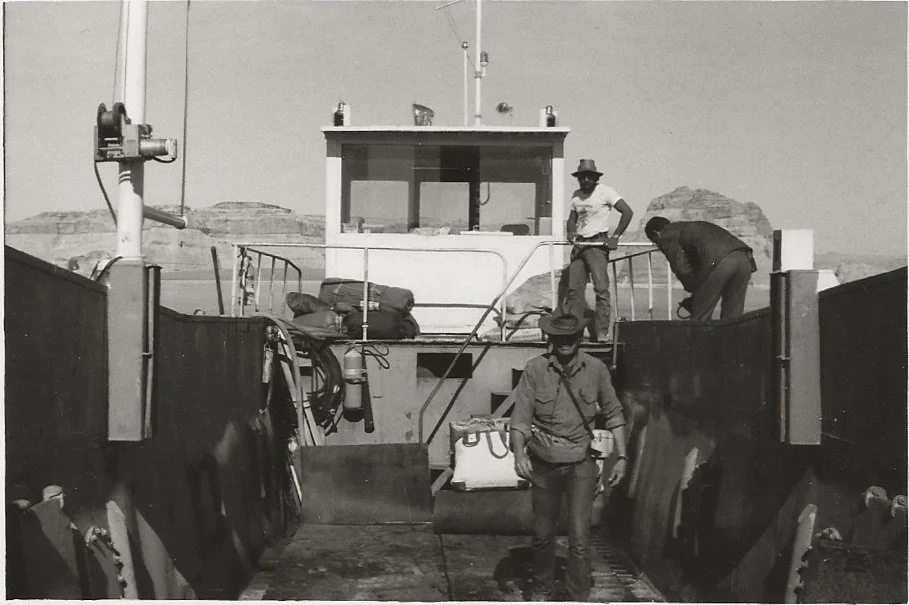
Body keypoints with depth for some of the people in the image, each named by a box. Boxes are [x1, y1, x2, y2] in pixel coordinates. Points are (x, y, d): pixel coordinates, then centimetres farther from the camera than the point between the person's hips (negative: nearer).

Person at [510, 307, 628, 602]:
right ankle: (541, 591, 36)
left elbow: (613, 414, 6)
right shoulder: (535, 369, -8)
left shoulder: (596, 369, -3)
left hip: (581, 464, 0)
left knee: (580, 537, -6)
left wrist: (621, 457, 2)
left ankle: (578, 598, 7)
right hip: (543, 464, 1)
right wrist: (519, 453, -25)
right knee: (542, 535, 14)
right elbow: (521, 415, -11)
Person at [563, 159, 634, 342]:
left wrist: (615, 237, -14)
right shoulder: (576, 196, 13)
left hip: (597, 244, -6)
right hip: (579, 245, 6)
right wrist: (571, 232, 2)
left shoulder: (604, 191, -5)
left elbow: (627, 212, -10)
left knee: (601, 289, -11)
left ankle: (602, 333, -9)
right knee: (573, 289, 2)